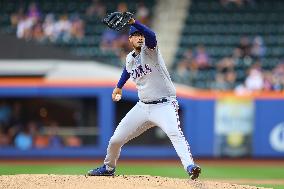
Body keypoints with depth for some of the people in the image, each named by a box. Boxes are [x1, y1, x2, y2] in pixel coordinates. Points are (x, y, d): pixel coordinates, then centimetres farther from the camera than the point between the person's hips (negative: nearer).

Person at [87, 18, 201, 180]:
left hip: (164, 105, -7)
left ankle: (190, 167, -46)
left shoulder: (149, 48, -10)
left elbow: (151, 35, -34)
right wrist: (119, 86, 38)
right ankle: (108, 168, 36)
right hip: (143, 107, 7)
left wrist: (133, 22, -47)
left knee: (175, 133, -34)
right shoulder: (130, 58, 9)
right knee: (116, 140, 10)